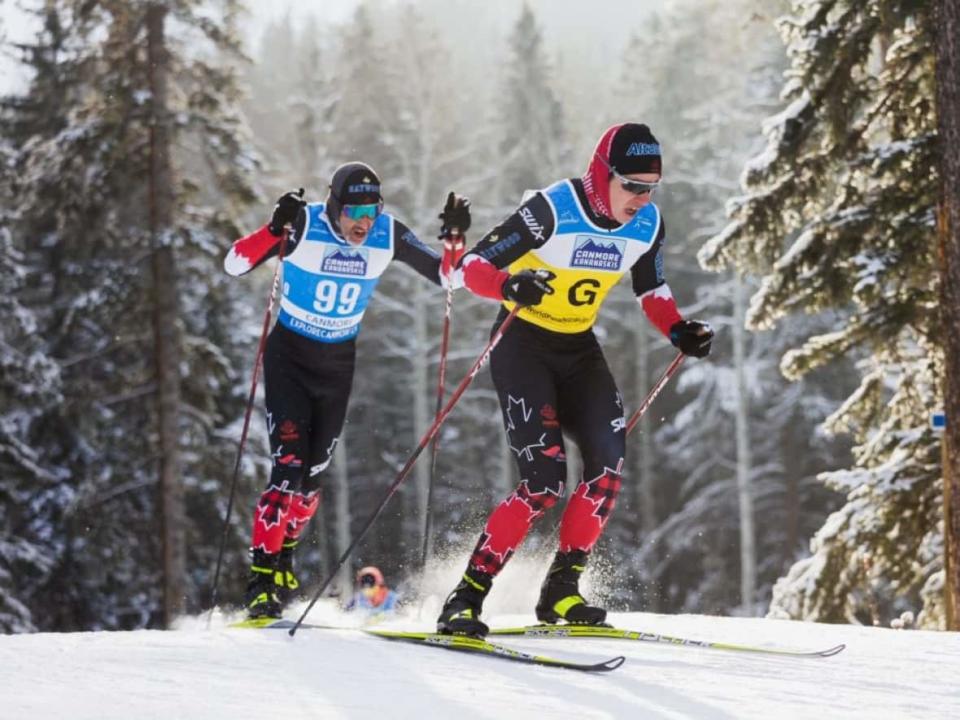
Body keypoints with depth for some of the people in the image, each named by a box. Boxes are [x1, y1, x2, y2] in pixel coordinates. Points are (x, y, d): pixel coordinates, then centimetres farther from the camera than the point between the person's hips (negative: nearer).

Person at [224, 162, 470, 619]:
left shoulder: (388, 235, -11)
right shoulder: (305, 226, -21)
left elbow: (445, 276, -1)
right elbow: (234, 264, -27)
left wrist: (454, 238, -20)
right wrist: (275, 229, -43)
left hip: (338, 363, 4)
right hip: (289, 357, -4)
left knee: (311, 477, 10)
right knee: (289, 467, -17)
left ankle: (281, 555, 33)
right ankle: (262, 575, -13)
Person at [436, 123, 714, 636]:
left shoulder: (648, 224, -4)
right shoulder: (554, 209, -22)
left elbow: (651, 289, 14)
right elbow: (472, 266, -20)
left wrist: (678, 330, -5)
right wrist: (511, 286, -41)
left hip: (578, 349, 6)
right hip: (523, 344, -6)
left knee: (609, 463, -12)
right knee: (545, 479, -18)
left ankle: (562, 590, 1)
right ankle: (466, 598, -11)